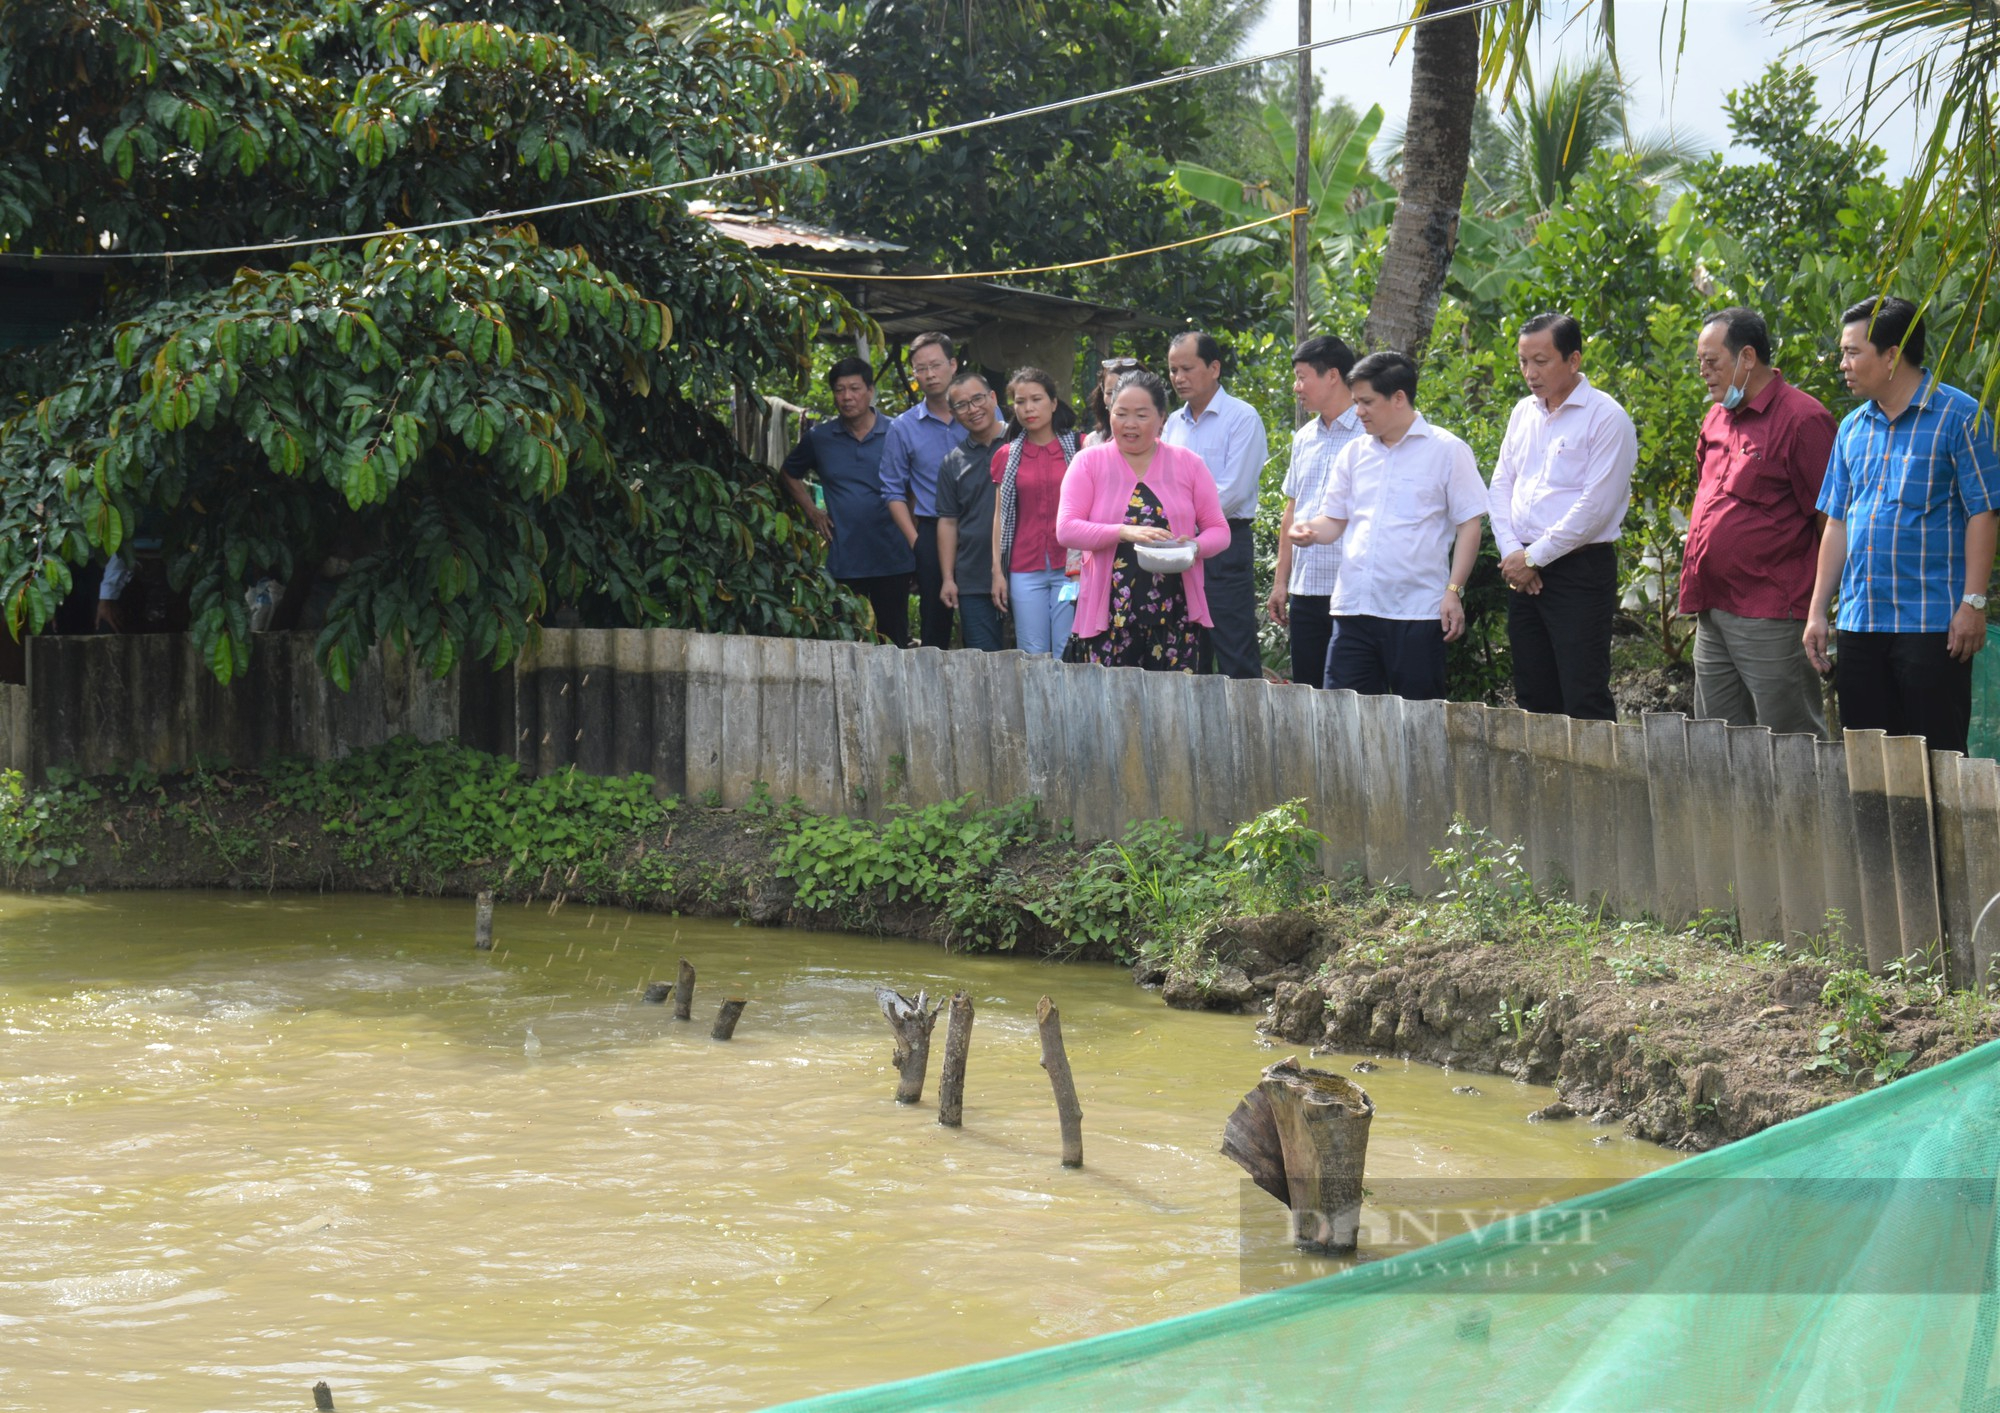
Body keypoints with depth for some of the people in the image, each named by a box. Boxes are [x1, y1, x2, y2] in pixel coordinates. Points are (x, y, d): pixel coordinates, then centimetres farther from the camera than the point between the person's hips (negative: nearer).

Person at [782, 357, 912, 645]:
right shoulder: (819, 437, 7)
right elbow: (791, 475, 23)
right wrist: (811, 511, 10)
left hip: (891, 561, -1)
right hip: (843, 563, 1)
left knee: (895, 642, 1)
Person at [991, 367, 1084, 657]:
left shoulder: (1078, 447, 4)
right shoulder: (1007, 457, 10)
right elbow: (1001, 516, 11)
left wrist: (1085, 563, -7)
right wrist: (997, 571, 5)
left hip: (1070, 567, -2)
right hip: (1026, 571, 2)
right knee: (1032, 656, 0)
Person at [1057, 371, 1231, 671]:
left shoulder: (1188, 464, 10)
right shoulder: (1089, 463, 6)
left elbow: (1219, 531, 12)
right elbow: (1066, 529, -4)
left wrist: (1196, 547, -12)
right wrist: (1124, 532, -19)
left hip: (1174, 617, 1)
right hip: (1108, 618, -1)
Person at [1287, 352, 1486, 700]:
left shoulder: (1446, 451, 0)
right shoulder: (1354, 454, 15)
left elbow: (1469, 524, -2)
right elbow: (1334, 519, 19)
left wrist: (1454, 592, -11)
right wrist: (1311, 532, -4)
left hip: (1417, 611, -5)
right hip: (1353, 606, 5)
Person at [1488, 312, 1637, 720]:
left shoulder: (1606, 418, -8)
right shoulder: (1523, 413, 15)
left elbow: (1595, 506, -14)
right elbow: (1501, 485, 15)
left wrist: (1534, 557, -12)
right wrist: (1511, 552, -1)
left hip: (1579, 569, -7)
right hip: (1523, 572, 7)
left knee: (1584, 702, -10)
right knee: (1533, 700, 9)